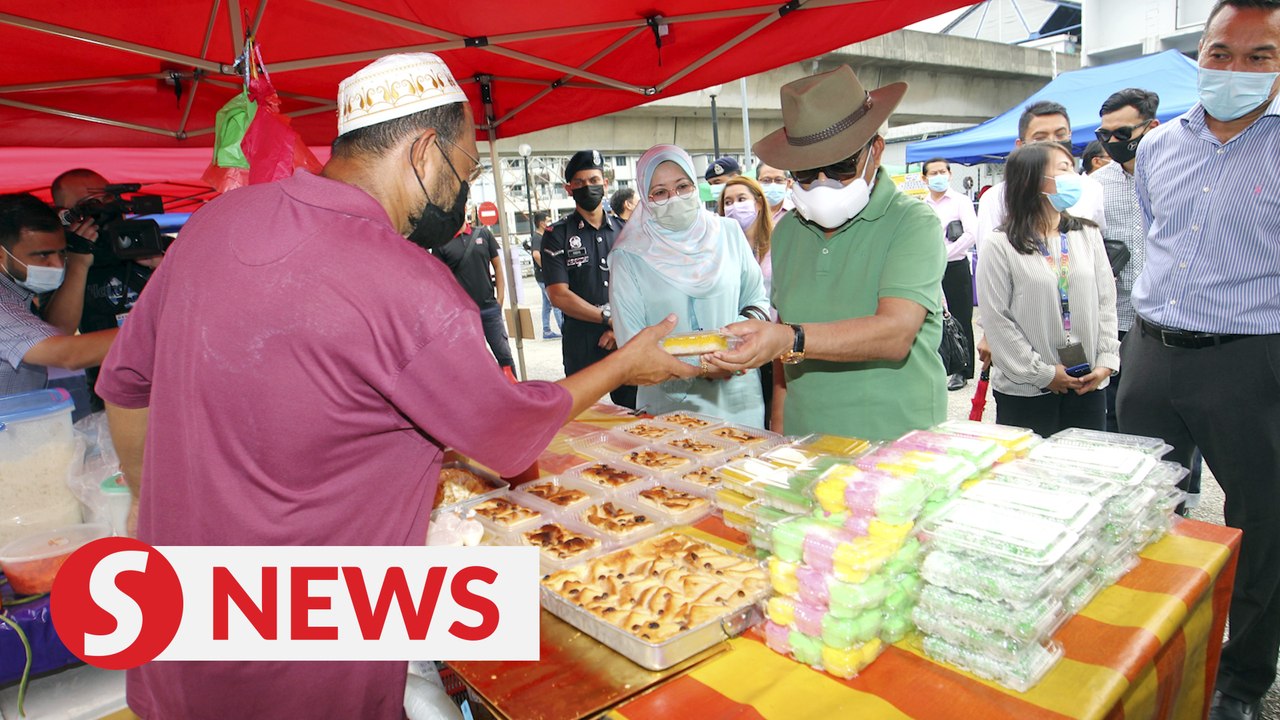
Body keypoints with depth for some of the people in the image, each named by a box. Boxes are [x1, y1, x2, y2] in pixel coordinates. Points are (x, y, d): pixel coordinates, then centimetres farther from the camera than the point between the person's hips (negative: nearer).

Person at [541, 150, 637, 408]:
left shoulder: (623, 232, 9)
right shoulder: (557, 236, -2)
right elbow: (559, 295, -10)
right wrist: (609, 318, -12)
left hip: (627, 340, 3)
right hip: (581, 346, -3)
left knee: (634, 414, 11)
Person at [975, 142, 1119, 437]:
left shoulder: (1088, 236, 8)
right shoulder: (999, 247, -9)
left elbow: (1106, 303, 8)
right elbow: (996, 320, -11)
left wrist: (1106, 362, -2)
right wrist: (1042, 373, -11)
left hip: (1087, 385, 5)